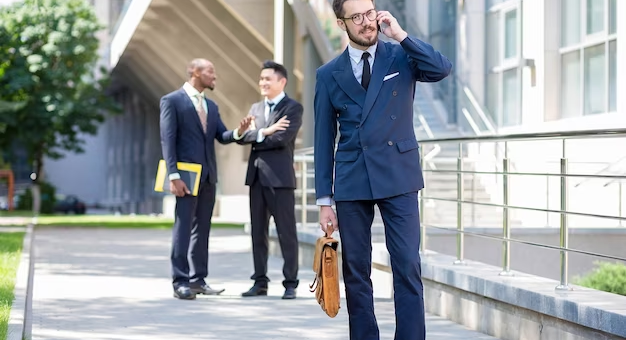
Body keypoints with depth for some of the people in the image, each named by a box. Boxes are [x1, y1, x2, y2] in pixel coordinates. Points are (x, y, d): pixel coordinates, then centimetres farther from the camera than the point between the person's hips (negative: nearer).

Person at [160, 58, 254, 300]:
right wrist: (173, 175, -17)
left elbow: (221, 136, 12)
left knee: (202, 229, 9)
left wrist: (238, 132, -10)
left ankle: (198, 279, 14)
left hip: (208, 176, 7)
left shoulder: (211, 106, 18)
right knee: (183, 227, -6)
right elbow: (167, 140, -9)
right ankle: (180, 282, -4)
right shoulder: (172, 101, -3)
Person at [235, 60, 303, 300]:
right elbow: (243, 136, 4)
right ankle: (260, 282, 14)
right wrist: (264, 132, -14)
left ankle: (290, 284, 2)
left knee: (286, 233, -2)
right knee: (258, 232, 8)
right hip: (257, 176, 6)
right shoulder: (256, 108, 17)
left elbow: (283, 138, -16)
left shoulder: (293, 108, -2)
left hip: (280, 177, -6)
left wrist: (256, 139, -3)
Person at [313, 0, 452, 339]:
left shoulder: (401, 56, 4)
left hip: (398, 177, -2)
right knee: (355, 271, 5)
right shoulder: (329, 74, 7)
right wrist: (324, 200, 3)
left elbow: (442, 69, -16)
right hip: (351, 181, 2)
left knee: (407, 266, -8)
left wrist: (400, 35, -16)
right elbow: (324, 141, 7)